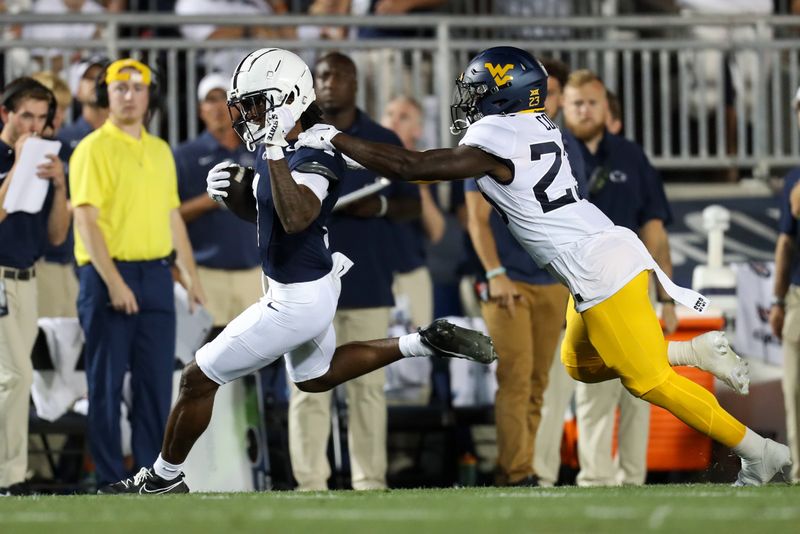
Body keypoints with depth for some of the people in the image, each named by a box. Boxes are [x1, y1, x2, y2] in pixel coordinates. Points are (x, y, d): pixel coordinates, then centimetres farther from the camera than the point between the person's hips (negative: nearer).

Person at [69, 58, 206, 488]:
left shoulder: (160, 151, 15)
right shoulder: (93, 150, -7)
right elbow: (85, 220, -13)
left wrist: (191, 273, 13)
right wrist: (113, 282, -20)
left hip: (156, 275, 6)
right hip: (108, 276, -6)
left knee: (157, 380, 6)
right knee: (107, 382, -1)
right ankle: (110, 480, 3)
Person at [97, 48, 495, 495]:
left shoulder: (315, 156, -26)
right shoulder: (278, 149, 1)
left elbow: (295, 219, -44)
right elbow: (257, 211, 16)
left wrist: (274, 152, -44)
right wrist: (232, 189, -5)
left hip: (296, 300, -10)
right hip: (310, 287, 10)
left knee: (198, 380, 1)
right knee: (315, 378, 35)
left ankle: (164, 479, 19)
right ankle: (424, 344, 28)